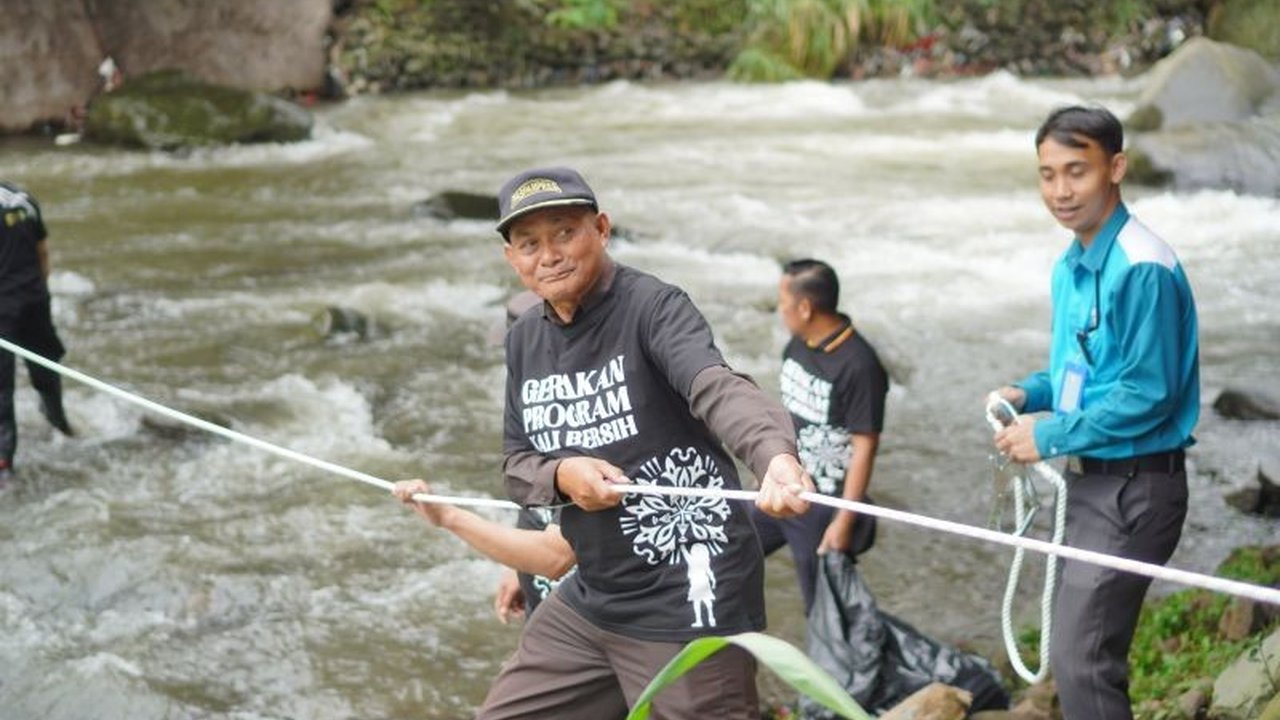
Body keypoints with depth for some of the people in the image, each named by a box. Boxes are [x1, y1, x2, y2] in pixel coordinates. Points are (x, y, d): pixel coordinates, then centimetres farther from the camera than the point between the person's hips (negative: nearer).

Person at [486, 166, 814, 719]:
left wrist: (777, 456, -54)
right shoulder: (523, 341, 8)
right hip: (590, 601, 8)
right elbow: (516, 463, 13)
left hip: (686, 604, -7)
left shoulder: (652, 308, -15)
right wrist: (561, 476, -11)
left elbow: (718, 388, -33)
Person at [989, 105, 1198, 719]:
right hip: (1089, 482, 10)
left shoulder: (1142, 269, -20)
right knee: (1083, 651, 19)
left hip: (1136, 489, -10)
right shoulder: (1070, 266, 9)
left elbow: (1149, 393, -22)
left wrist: (1050, 436, -16)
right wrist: (1028, 393, 1)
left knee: (1081, 659, -11)